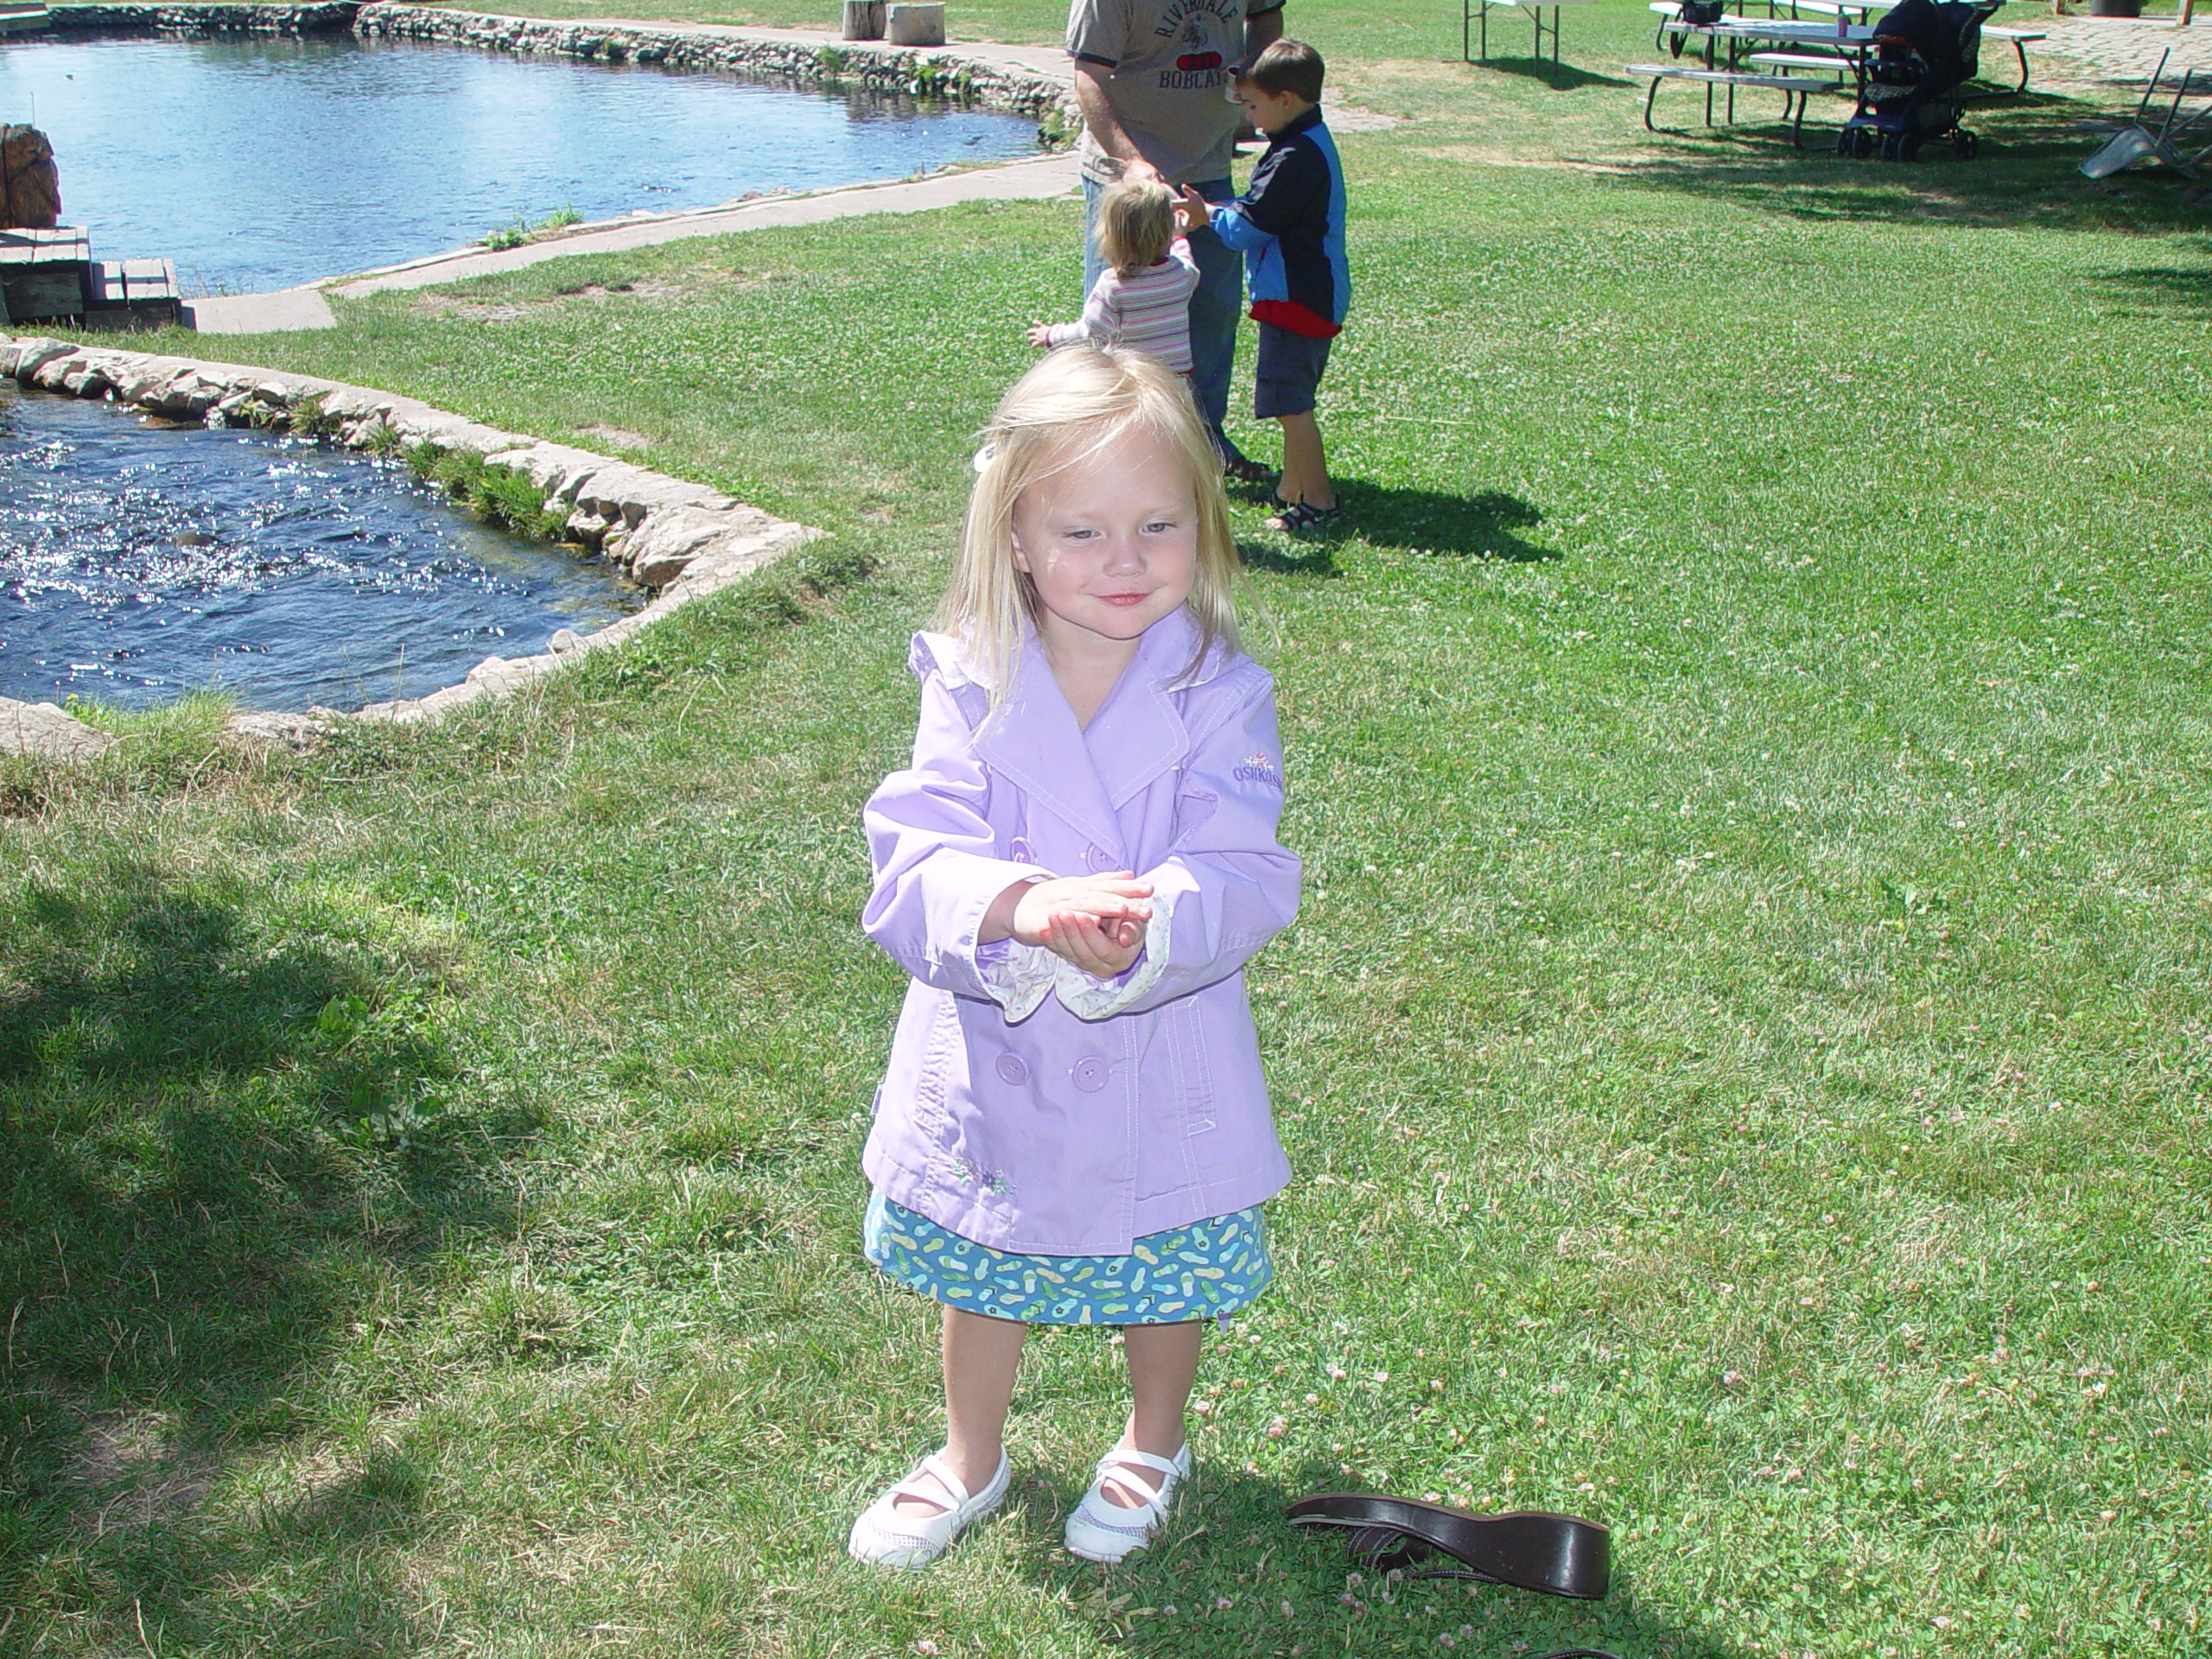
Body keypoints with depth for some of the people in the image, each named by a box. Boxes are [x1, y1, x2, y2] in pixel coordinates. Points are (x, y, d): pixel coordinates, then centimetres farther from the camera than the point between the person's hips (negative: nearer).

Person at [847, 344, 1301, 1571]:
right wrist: (1023, 904, -44)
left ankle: (1153, 1445, 52)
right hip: (993, 1054, 1)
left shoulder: (1220, 695, -15)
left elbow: (1235, 879, -24)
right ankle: (971, 1459, 50)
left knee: (1165, 1267, 21)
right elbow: (918, 856, -23)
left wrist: (1139, 932, -46)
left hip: (1160, 1061, -1)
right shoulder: (972, 685, -14)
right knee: (978, 1267, 22)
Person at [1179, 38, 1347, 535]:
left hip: (1298, 298, -11)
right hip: (1311, 293, 11)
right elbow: (1262, 214, 16)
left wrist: (1209, 215, 0)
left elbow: (1250, 226, -17)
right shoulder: (1310, 143, 12)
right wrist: (1213, 213, 5)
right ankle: (1293, 490, 27)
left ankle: (1318, 501, 0)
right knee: (1292, 401, 18)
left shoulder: (1297, 158, -21)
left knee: (1291, 404, -6)